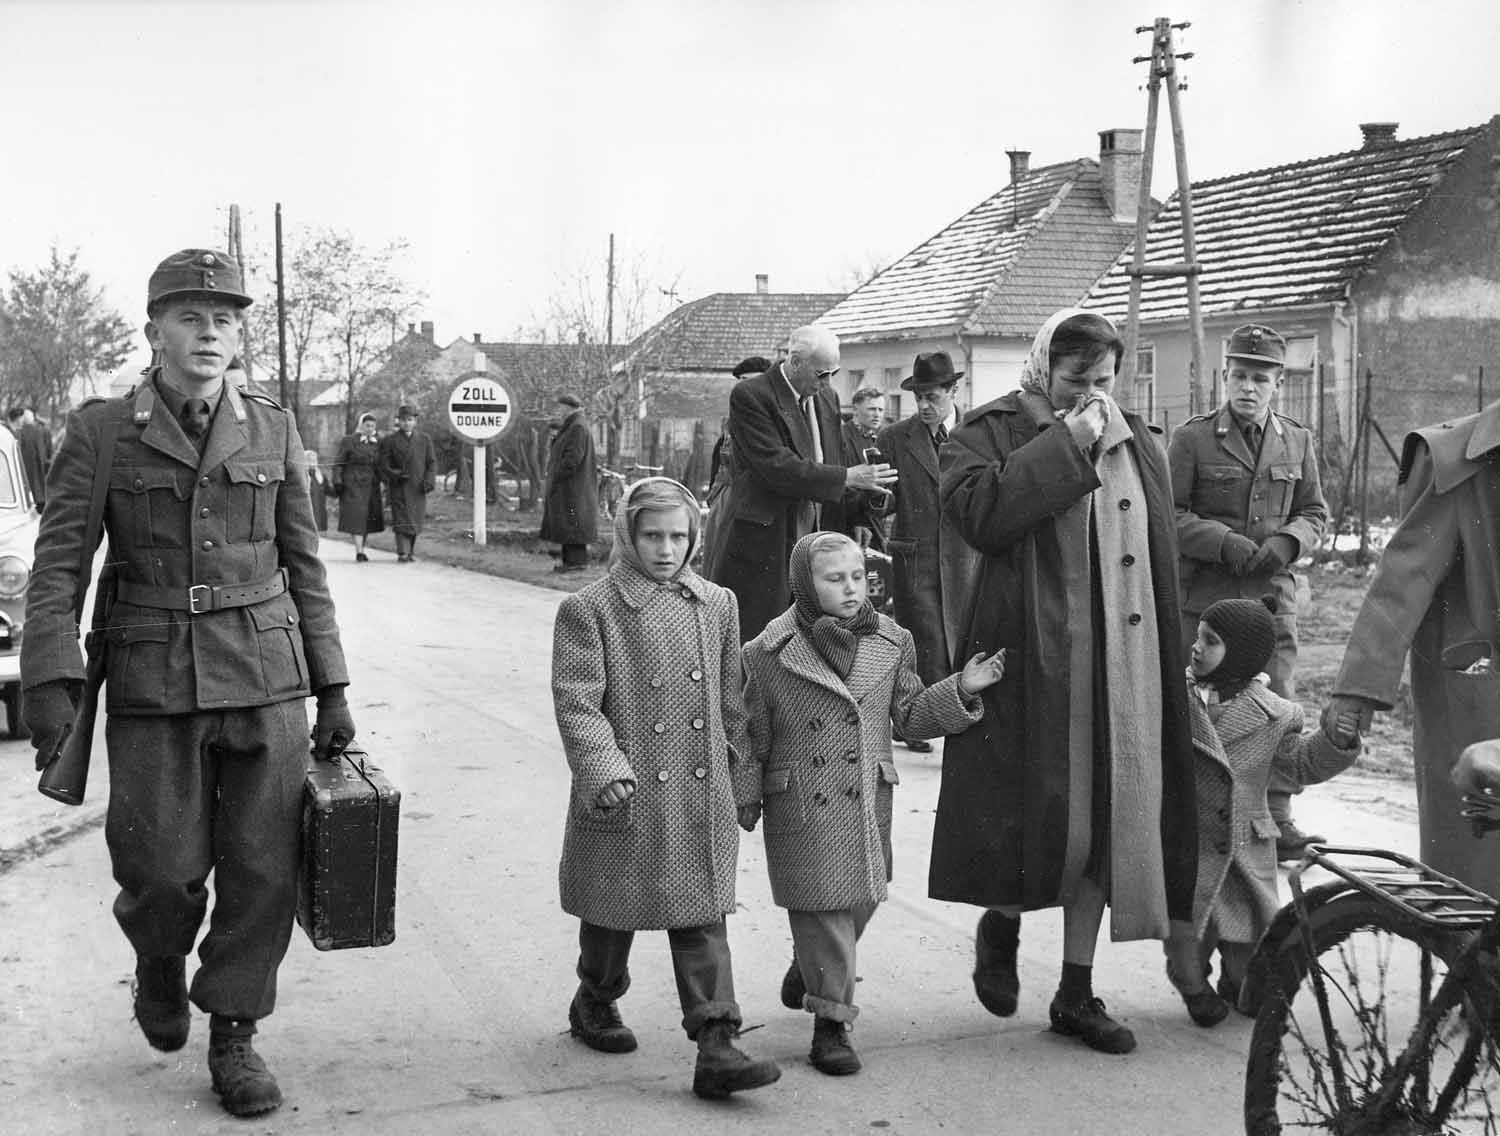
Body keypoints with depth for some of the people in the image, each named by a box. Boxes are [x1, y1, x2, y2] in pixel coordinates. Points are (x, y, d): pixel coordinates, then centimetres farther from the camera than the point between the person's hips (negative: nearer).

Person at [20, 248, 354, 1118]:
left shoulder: (272, 432, 6)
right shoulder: (101, 432, 0)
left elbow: (304, 567, 8)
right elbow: (58, 566, -3)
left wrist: (332, 692, 6)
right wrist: (51, 685, -14)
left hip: (265, 678, 2)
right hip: (153, 685, -2)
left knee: (264, 867, 1)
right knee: (166, 870, 0)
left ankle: (234, 1037, 18)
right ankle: (161, 961, 35)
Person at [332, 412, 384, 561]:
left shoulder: (377, 443, 12)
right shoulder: (348, 441, 0)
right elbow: (338, 463, -1)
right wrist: (337, 481, -11)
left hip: (371, 486, 5)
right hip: (353, 485, -5)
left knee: (369, 518, 5)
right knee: (356, 516, -12)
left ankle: (361, 550, 17)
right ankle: (359, 552, -17)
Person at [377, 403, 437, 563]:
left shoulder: (425, 440, 9)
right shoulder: (390, 440, 3)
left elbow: (432, 462, 7)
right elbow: (383, 462, 0)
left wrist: (429, 480, -7)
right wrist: (394, 474, -16)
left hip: (418, 487, 2)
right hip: (399, 487, -2)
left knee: (415, 519, 7)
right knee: (402, 519, -9)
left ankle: (411, 551, 21)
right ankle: (402, 553, -11)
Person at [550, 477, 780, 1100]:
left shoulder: (717, 605, 8)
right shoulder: (588, 610, -6)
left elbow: (732, 703, 14)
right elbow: (576, 699, -12)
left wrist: (743, 780, 16)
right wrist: (604, 767, -24)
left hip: (703, 800, 3)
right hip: (626, 796, -3)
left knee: (703, 919, 2)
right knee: (612, 912, 14)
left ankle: (716, 1047, 3)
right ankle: (595, 1004, 39)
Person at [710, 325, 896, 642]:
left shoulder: (827, 400, 14)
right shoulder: (750, 396, -10)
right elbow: (775, 466, -19)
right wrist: (847, 477, -18)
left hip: (814, 538, 7)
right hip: (763, 541, -7)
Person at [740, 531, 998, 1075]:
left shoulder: (890, 642, 3)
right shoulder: (770, 651, -7)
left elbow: (912, 716, 7)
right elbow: (753, 733, 0)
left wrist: (961, 690, -7)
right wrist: (745, 798, 4)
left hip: (868, 799, 4)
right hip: (801, 805, -4)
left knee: (861, 900, 14)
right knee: (822, 905, -4)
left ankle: (808, 971, 42)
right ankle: (830, 1021, 7)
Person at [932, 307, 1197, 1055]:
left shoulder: (1137, 444, 15)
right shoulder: (989, 434, -1)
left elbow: (1162, 558, 19)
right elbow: (978, 513, -21)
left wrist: (1168, 661, 13)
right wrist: (1066, 446, -19)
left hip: (1123, 668, 5)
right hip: (1031, 659, -5)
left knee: (1105, 818, 7)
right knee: (1040, 812, -4)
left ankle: (1077, 995, 19)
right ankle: (1001, 925, 29)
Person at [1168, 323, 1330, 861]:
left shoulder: (1297, 441, 10)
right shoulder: (1191, 438, -3)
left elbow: (1315, 511, 16)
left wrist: (1288, 541, -6)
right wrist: (1225, 544, -16)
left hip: (1272, 593, 3)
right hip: (1204, 594, -2)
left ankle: (1276, 816, 7)